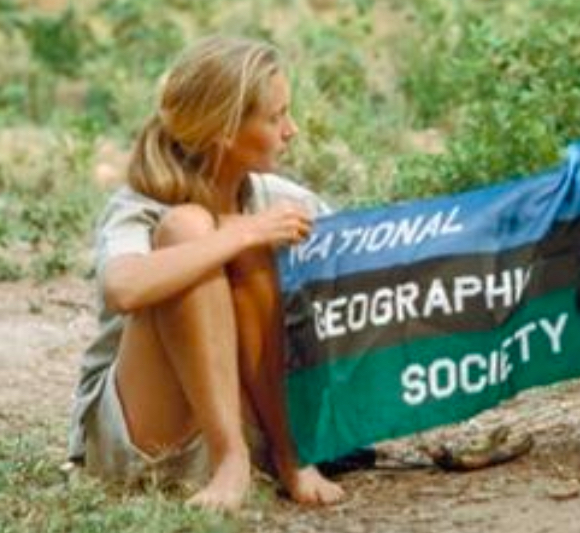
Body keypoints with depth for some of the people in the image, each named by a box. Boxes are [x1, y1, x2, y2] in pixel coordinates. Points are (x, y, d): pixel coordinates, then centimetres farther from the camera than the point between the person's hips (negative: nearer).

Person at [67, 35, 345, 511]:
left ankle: (286, 452, -14)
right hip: (133, 438, -4)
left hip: (240, 416, 4)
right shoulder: (139, 211, -18)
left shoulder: (276, 199, -1)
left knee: (246, 249, -21)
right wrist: (246, 233, -36)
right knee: (187, 228, -26)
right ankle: (230, 458, -28)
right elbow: (123, 288, -41)